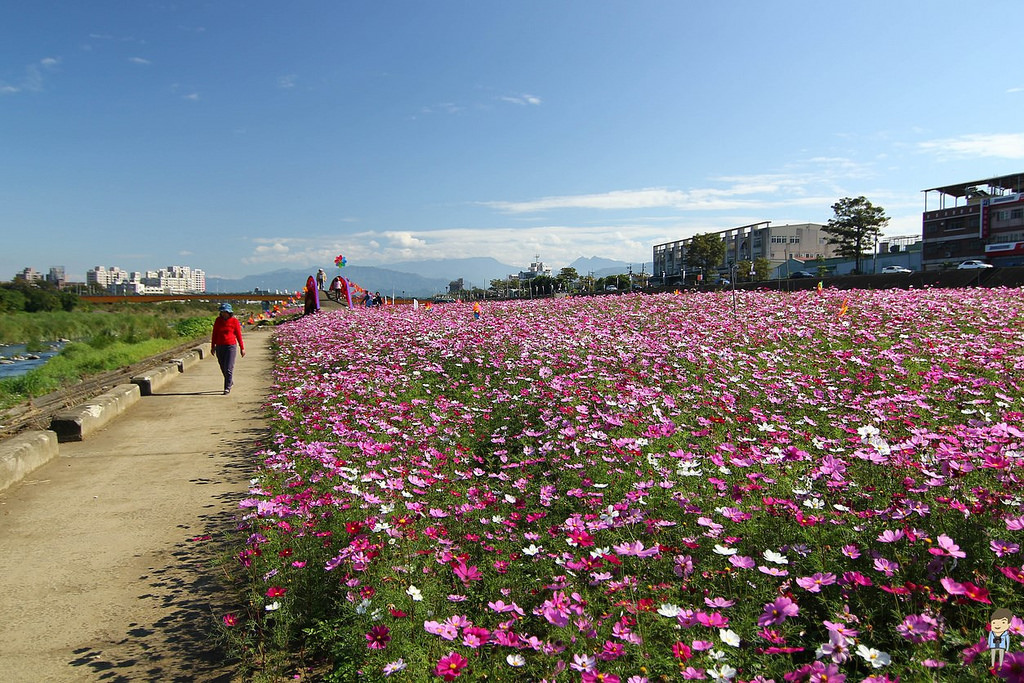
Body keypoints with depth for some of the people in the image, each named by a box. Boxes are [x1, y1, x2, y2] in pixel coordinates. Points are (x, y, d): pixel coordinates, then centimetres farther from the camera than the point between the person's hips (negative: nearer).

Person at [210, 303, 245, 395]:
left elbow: (238, 335, -1)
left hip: (230, 346, -4)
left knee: (229, 368, -9)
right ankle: (230, 381, 35)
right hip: (219, 346, 4)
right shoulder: (218, 320, 4)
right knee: (223, 367, 12)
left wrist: (242, 348, 0)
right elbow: (214, 334, 10)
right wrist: (213, 346, 8)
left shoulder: (234, 321, -4)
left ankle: (227, 387, -3)